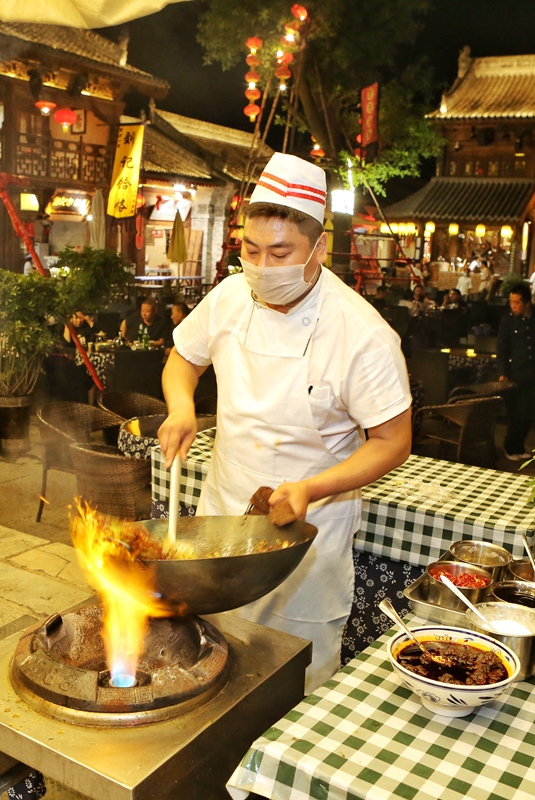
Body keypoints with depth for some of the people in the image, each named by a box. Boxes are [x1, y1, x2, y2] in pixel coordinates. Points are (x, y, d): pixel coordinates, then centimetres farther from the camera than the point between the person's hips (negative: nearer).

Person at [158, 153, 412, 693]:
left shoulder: (363, 335, -22)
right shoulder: (229, 297, -7)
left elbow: (392, 442, -16)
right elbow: (183, 358, 10)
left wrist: (311, 490, -28)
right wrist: (181, 404, -12)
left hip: (306, 528, -4)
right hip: (220, 512, 5)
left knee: (302, 679, 9)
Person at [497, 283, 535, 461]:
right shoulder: (507, 320, -2)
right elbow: (501, 349, -3)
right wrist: (502, 373, -11)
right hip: (514, 374, -2)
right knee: (516, 414, -1)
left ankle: (518, 446, 23)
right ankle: (511, 447, 18)